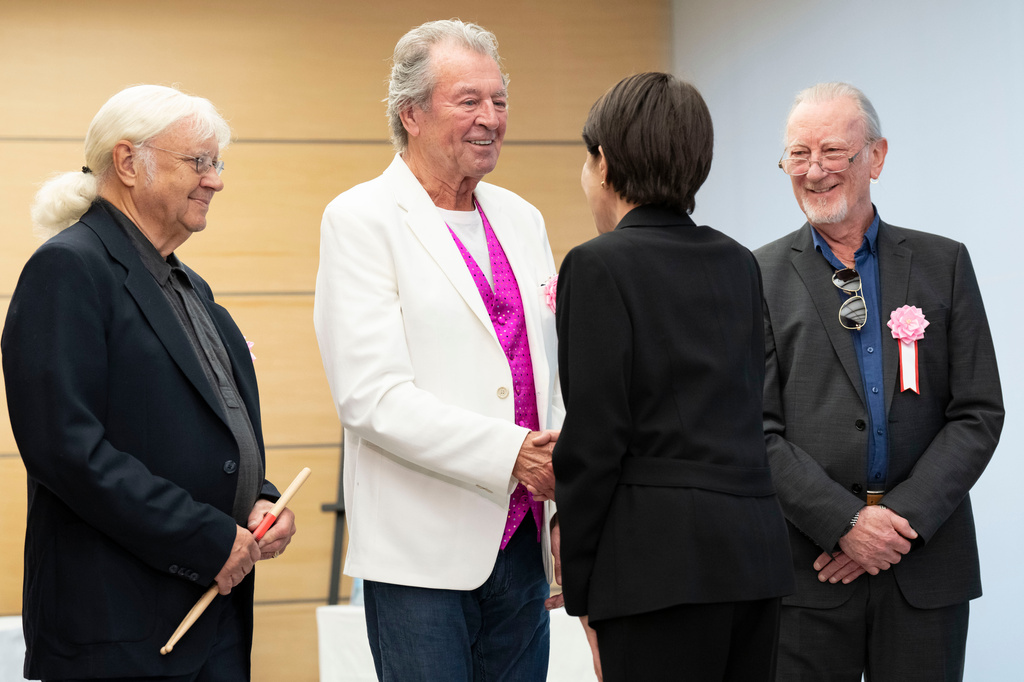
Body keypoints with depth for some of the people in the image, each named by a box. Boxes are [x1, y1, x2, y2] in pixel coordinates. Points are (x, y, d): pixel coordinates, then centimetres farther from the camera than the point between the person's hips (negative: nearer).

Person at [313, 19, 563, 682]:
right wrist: (512, 456, -19)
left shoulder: (522, 220, 15)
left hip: (522, 543, 6)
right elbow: (372, 397, -15)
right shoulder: (362, 221, -6)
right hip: (422, 552, -6)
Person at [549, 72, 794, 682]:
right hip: (756, 546, 7)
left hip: (663, 560, -7)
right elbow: (746, 409, 14)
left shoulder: (601, 266, -7)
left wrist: (578, 583, -2)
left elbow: (596, 436, -10)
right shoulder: (739, 264, 15)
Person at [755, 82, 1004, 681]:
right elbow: (756, 429, -4)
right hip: (807, 564, -1)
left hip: (928, 562, 1)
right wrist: (846, 522, -14)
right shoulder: (760, 275, 2)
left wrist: (902, 518, -10)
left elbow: (978, 413, 2)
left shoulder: (944, 264, 7)